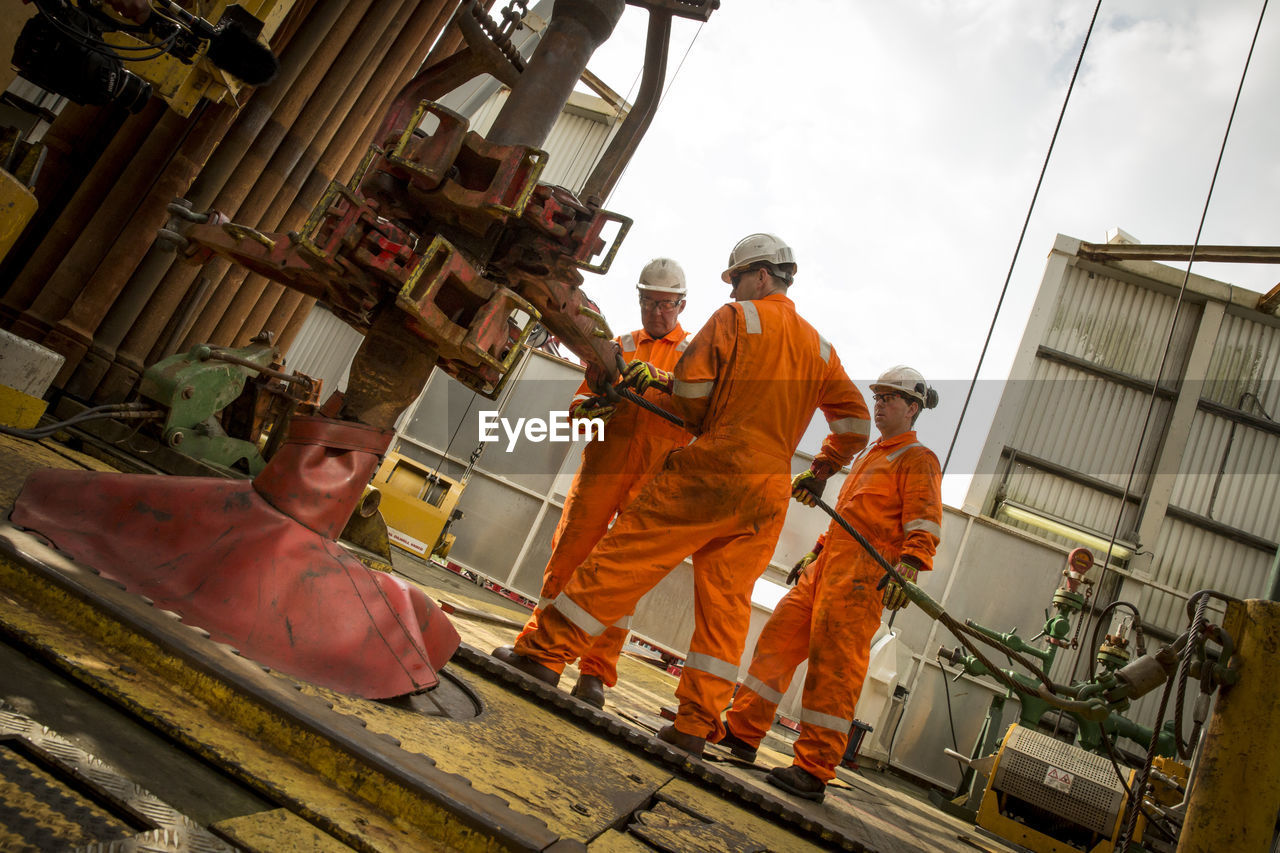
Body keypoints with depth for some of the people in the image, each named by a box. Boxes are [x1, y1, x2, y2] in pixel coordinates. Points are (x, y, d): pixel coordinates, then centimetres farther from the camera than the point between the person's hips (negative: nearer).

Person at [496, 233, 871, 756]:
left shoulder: (735, 319, 2)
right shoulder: (820, 348, 19)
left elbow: (691, 394, -7)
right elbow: (856, 421, 19)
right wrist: (824, 466, 31)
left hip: (710, 471, -6)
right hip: (769, 495, 6)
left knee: (622, 560, -1)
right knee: (726, 603, 7)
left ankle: (546, 651, 3)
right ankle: (696, 724, 8)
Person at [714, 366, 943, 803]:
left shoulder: (918, 459, 1)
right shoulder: (867, 455, 27)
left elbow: (924, 520, -13)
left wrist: (909, 565, -29)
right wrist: (815, 552, 28)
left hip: (864, 575, -8)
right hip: (827, 567, 8)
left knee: (835, 667, -10)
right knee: (779, 635, 5)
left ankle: (813, 770, -5)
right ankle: (742, 731, 13)